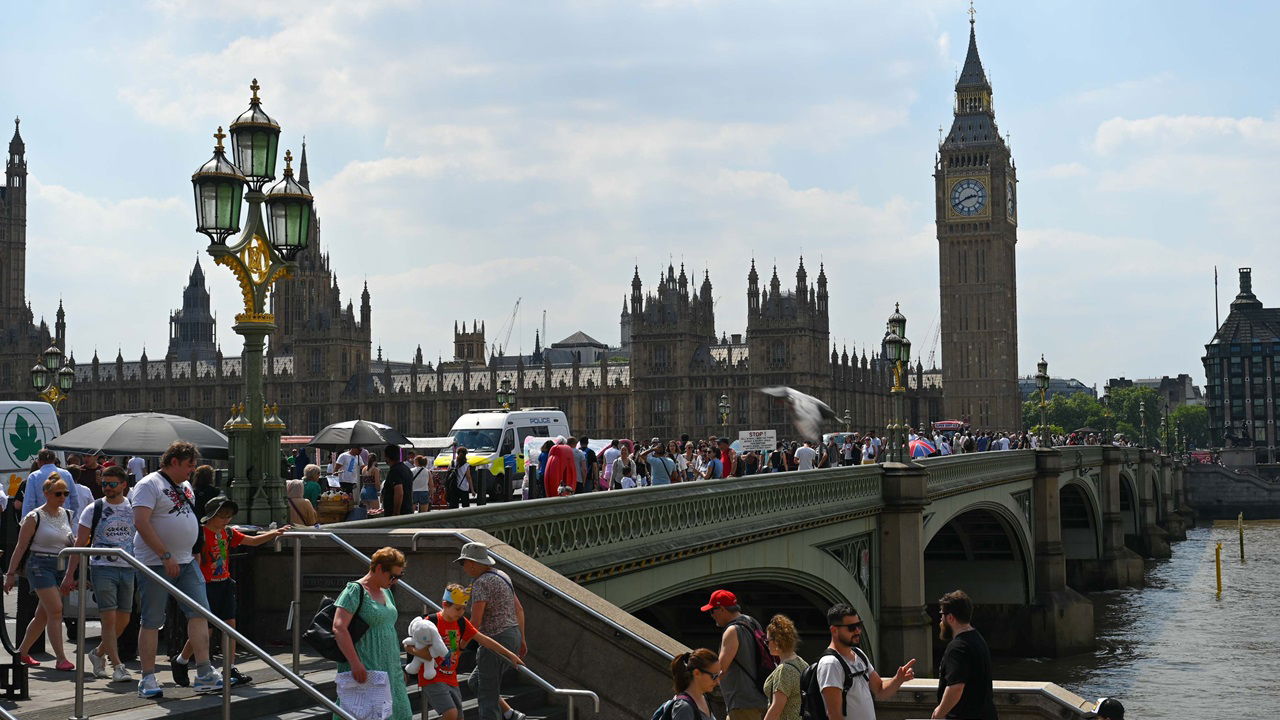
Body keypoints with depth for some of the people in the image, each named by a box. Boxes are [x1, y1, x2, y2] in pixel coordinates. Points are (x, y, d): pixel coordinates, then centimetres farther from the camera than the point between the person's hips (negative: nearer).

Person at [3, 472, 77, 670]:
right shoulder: (35, 517, -7)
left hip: (61, 567, 6)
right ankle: (60, 658, -14)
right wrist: (11, 573, -5)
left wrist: (76, 541, 0)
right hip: (40, 566, -6)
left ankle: (22, 652, 27)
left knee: (43, 615, 11)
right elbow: (21, 546, -4)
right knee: (55, 610, -15)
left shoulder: (67, 515, 10)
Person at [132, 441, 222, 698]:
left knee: (200, 613, -1)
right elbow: (141, 523, -20)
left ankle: (204, 673, -1)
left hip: (186, 562, 8)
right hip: (156, 564, -8)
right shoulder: (149, 485, -10)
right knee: (151, 621, 0)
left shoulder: (185, 486, 16)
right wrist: (166, 556, -22)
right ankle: (148, 678, 7)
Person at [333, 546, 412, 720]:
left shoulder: (386, 592, 16)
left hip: (389, 671, 8)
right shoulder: (355, 591, -10)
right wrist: (355, 663, -27)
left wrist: (399, 666, 23)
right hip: (364, 671, -8)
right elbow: (339, 628, -20)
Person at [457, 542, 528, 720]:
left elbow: (475, 622, -19)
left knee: (487, 693, 1)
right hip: (513, 636, 10)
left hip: (496, 639, -10)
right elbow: (519, 609, 17)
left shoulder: (480, 584, -15)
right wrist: (522, 640, 22)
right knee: (475, 682, 20)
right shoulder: (501, 576, 13)